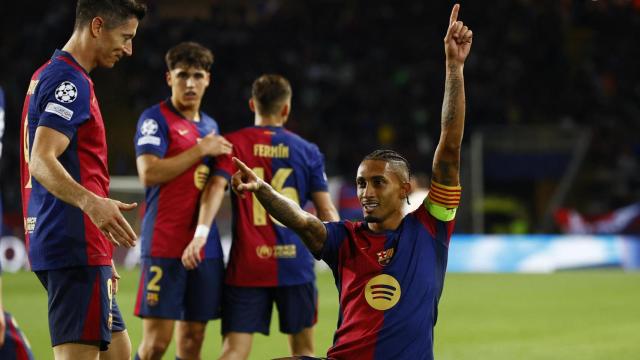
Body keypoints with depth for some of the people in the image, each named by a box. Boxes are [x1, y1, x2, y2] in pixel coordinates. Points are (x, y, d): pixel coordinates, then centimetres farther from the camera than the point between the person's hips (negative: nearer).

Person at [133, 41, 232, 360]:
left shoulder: (210, 126, 19)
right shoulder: (156, 118, -3)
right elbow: (149, 173, -18)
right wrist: (201, 149, -12)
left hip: (205, 246, 7)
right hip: (165, 245, -7)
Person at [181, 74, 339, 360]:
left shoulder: (234, 143, 4)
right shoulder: (308, 151, 8)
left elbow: (216, 188, -13)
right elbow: (327, 212, 7)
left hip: (246, 266, -1)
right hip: (295, 264, 1)